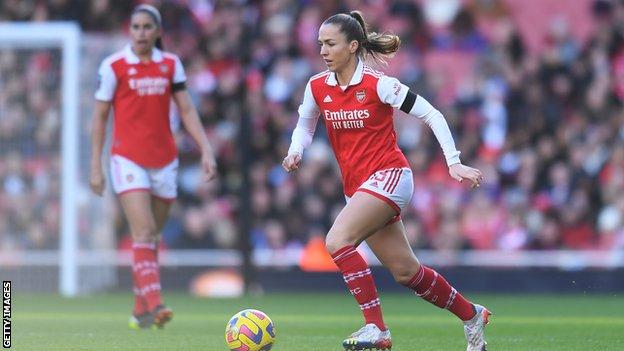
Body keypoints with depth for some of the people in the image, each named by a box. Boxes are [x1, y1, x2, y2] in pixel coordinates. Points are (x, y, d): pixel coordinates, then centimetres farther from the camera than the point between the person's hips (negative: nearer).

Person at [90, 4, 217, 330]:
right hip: (129, 159, -4)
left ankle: (140, 311, 18)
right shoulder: (114, 66, -3)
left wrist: (206, 149, -4)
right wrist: (96, 166, -2)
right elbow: (99, 117, 0)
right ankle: (153, 305, -25)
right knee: (143, 233, -17)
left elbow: (187, 110, 7)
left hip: (164, 160, 4)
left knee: (150, 238, 9)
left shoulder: (171, 64, 6)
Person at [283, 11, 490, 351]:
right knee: (404, 272, 10)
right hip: (356, 187, 7)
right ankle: (472, 315, 31)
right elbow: (305, 125, 21)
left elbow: (432, 115, -8)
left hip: (388, 175, -6)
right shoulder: (317, 87, 3)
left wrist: (454, 163, -12)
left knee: (337, 240, -26)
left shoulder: (378, 84, -13)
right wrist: (295, 152, -1)